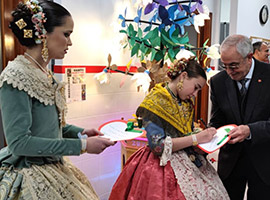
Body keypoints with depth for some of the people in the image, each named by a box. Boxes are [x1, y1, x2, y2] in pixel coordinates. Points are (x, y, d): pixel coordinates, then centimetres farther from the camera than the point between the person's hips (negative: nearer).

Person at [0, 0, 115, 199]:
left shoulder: (45, 75, 4)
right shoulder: (17, 76, -19)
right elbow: (19, 142, -23)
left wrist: (80, 132, 0)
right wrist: (81, 145, -22)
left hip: (53, 171, 7)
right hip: (31, 180, -7)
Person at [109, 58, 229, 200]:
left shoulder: (187, 102, 9)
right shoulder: (154, 101, -15)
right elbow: (158, 146, -20)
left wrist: (205, 135, -5)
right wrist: (197, 138, -20)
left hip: (189, 160, 7)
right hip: (163, 166, -7)